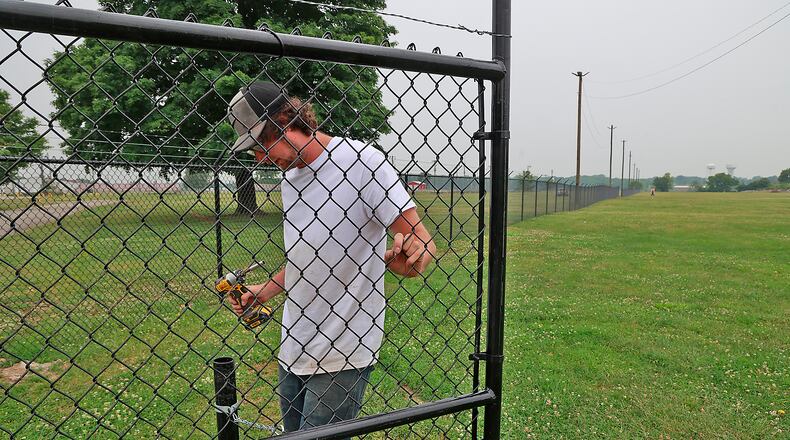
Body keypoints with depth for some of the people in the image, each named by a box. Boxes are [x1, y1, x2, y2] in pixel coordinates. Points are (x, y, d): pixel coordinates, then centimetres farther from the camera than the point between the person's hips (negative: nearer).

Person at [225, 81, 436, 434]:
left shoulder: (362, 161, -15)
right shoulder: (289, 177, 10)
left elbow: (423, 243, -18)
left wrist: (407, 258, -39)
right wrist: (264, 292, 8)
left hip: (342, 356, -7)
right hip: (293, 349, 8)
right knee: (293, 432, 20)